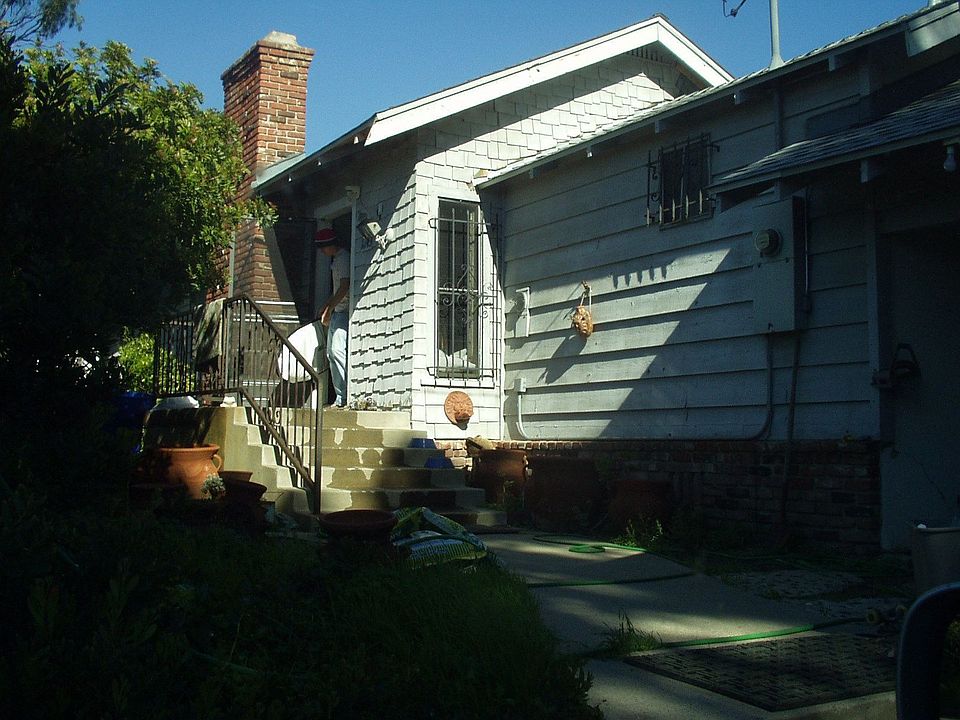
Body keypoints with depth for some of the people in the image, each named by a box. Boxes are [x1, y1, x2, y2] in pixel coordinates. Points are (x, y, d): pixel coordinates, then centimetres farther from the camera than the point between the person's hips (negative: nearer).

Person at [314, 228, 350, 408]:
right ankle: (340, 396, 11)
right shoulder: (336, 259, 20)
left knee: (338, 350, -21)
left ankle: (343, 397, -24)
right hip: (337, 312, 11)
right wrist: (326, 306, 23)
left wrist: (329, 308, -16)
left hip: (344, 311, -11)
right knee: (331, 352, 9)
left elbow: (344, 287, -19)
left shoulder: (343, 258, -11)